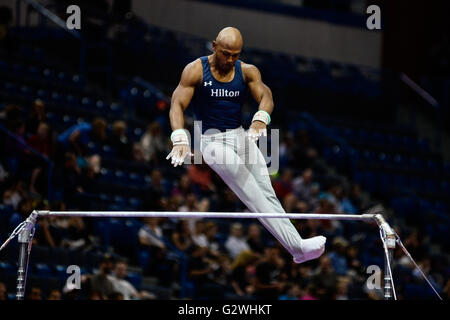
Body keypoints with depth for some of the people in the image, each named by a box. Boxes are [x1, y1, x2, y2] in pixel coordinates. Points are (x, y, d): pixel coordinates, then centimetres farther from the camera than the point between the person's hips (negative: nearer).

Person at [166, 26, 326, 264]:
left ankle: (299, 250, -12)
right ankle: (296, 246, -29)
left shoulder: (247, 71, 5)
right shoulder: (196, 71, -4)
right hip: (212, 140, -5)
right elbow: (177, 104, -11)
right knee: (253, 196, -19)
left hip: (240, 136, 5)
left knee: (267, 194, -6)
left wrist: (260, 119, -35)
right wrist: (180, 139, -28)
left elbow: (265, 95, -11)